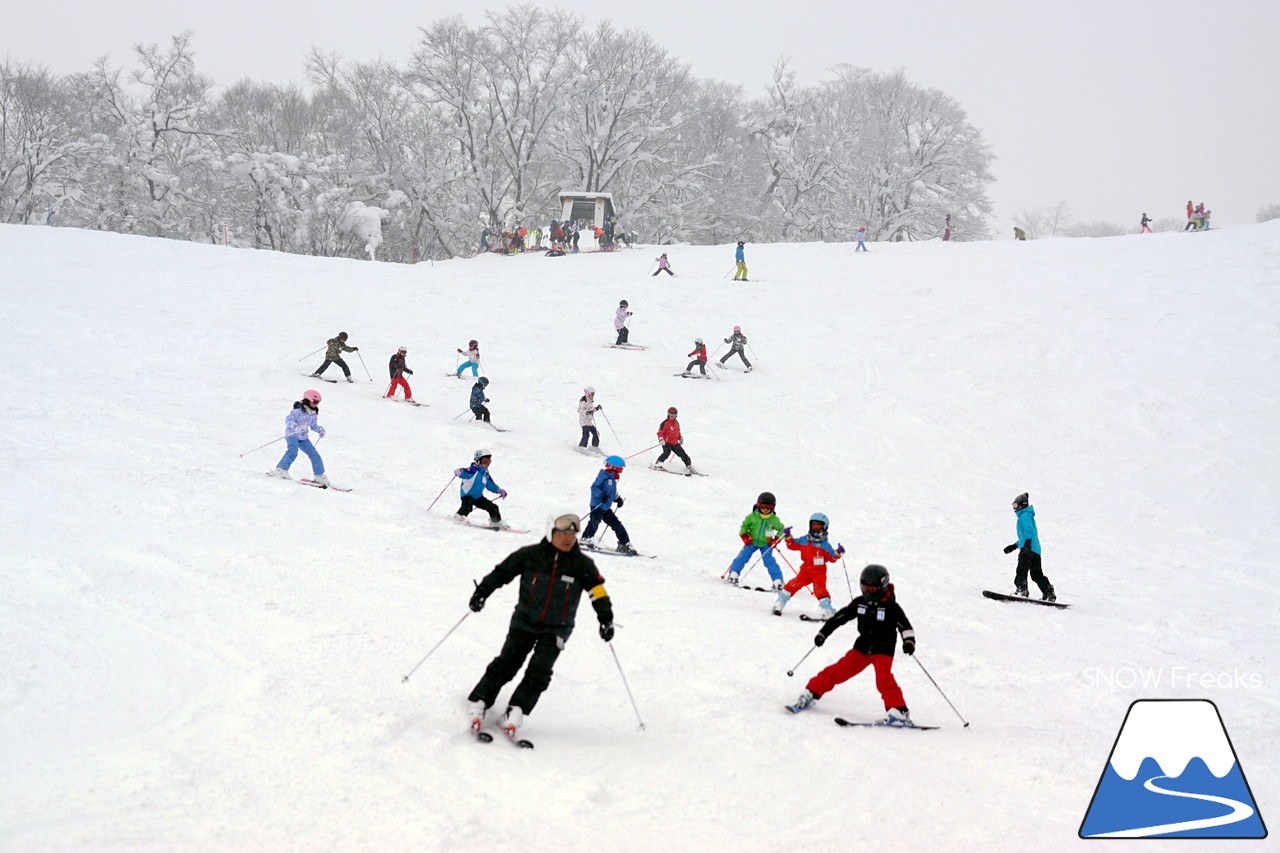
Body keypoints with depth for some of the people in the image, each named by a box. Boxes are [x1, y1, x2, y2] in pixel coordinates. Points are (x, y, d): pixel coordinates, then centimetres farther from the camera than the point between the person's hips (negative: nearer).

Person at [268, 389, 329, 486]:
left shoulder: (313, 414, 8)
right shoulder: (298, 410, -16)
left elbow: (313, 425, 22)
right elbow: (288, 419, -23)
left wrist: (320, 429, 3)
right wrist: (296, 426, -37)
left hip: (303, 437, 7)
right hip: (292, 434, -7)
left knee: (314, 454, 4)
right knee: (293, 451, -31)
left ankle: (319, 476, 15)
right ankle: (280, 470, -33)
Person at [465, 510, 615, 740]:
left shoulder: (582, 564, -2)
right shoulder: (530, 555, -6)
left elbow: (598, 592, -2)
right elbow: (502, 572, -1)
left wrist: (606, 619, -12)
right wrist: (482, 592, -10)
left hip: (556, 629, 1)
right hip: (524, 622, -1)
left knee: (539, 672, -14)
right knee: (506, 664, -8)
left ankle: (515, 713, -13)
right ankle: (478, 704, 1)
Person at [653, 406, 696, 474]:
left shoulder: (676, 423, 15)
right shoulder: (665, 423, -8)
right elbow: (660, 432, -13)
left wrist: (681, 438, 19)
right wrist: (661, 439, -28)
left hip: (675, 443, 6)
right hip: (667, 442, -6)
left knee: (682, 454, 5)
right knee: (667, 452, -31)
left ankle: (690, 467, 16)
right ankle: (657, 464, -29)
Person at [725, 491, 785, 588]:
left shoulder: (774, 520, -6)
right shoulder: (752, 517, -9)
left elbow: (781, 529, 8)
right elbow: (744, 526, 4)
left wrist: (775, 540, -5)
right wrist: (744, 536, -11)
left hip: (766, 544, -1)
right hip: (752, 542, 1)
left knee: (769, 561, -12)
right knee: (742, 557, -12)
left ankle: (778, 581, -8)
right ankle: (733, 575, -1)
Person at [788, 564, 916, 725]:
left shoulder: (891, 607, -11)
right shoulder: (859, 603, 2)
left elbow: (905, 625, -14)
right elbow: (839, 617, 7)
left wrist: (909, 641, -32)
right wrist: (823, 632, 3)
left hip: (883, 651, -4)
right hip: (862, 648, 4)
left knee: (884, 679, -25)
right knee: (838, 671, -1)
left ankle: (898, 711, -23)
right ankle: (811, 693, 13)